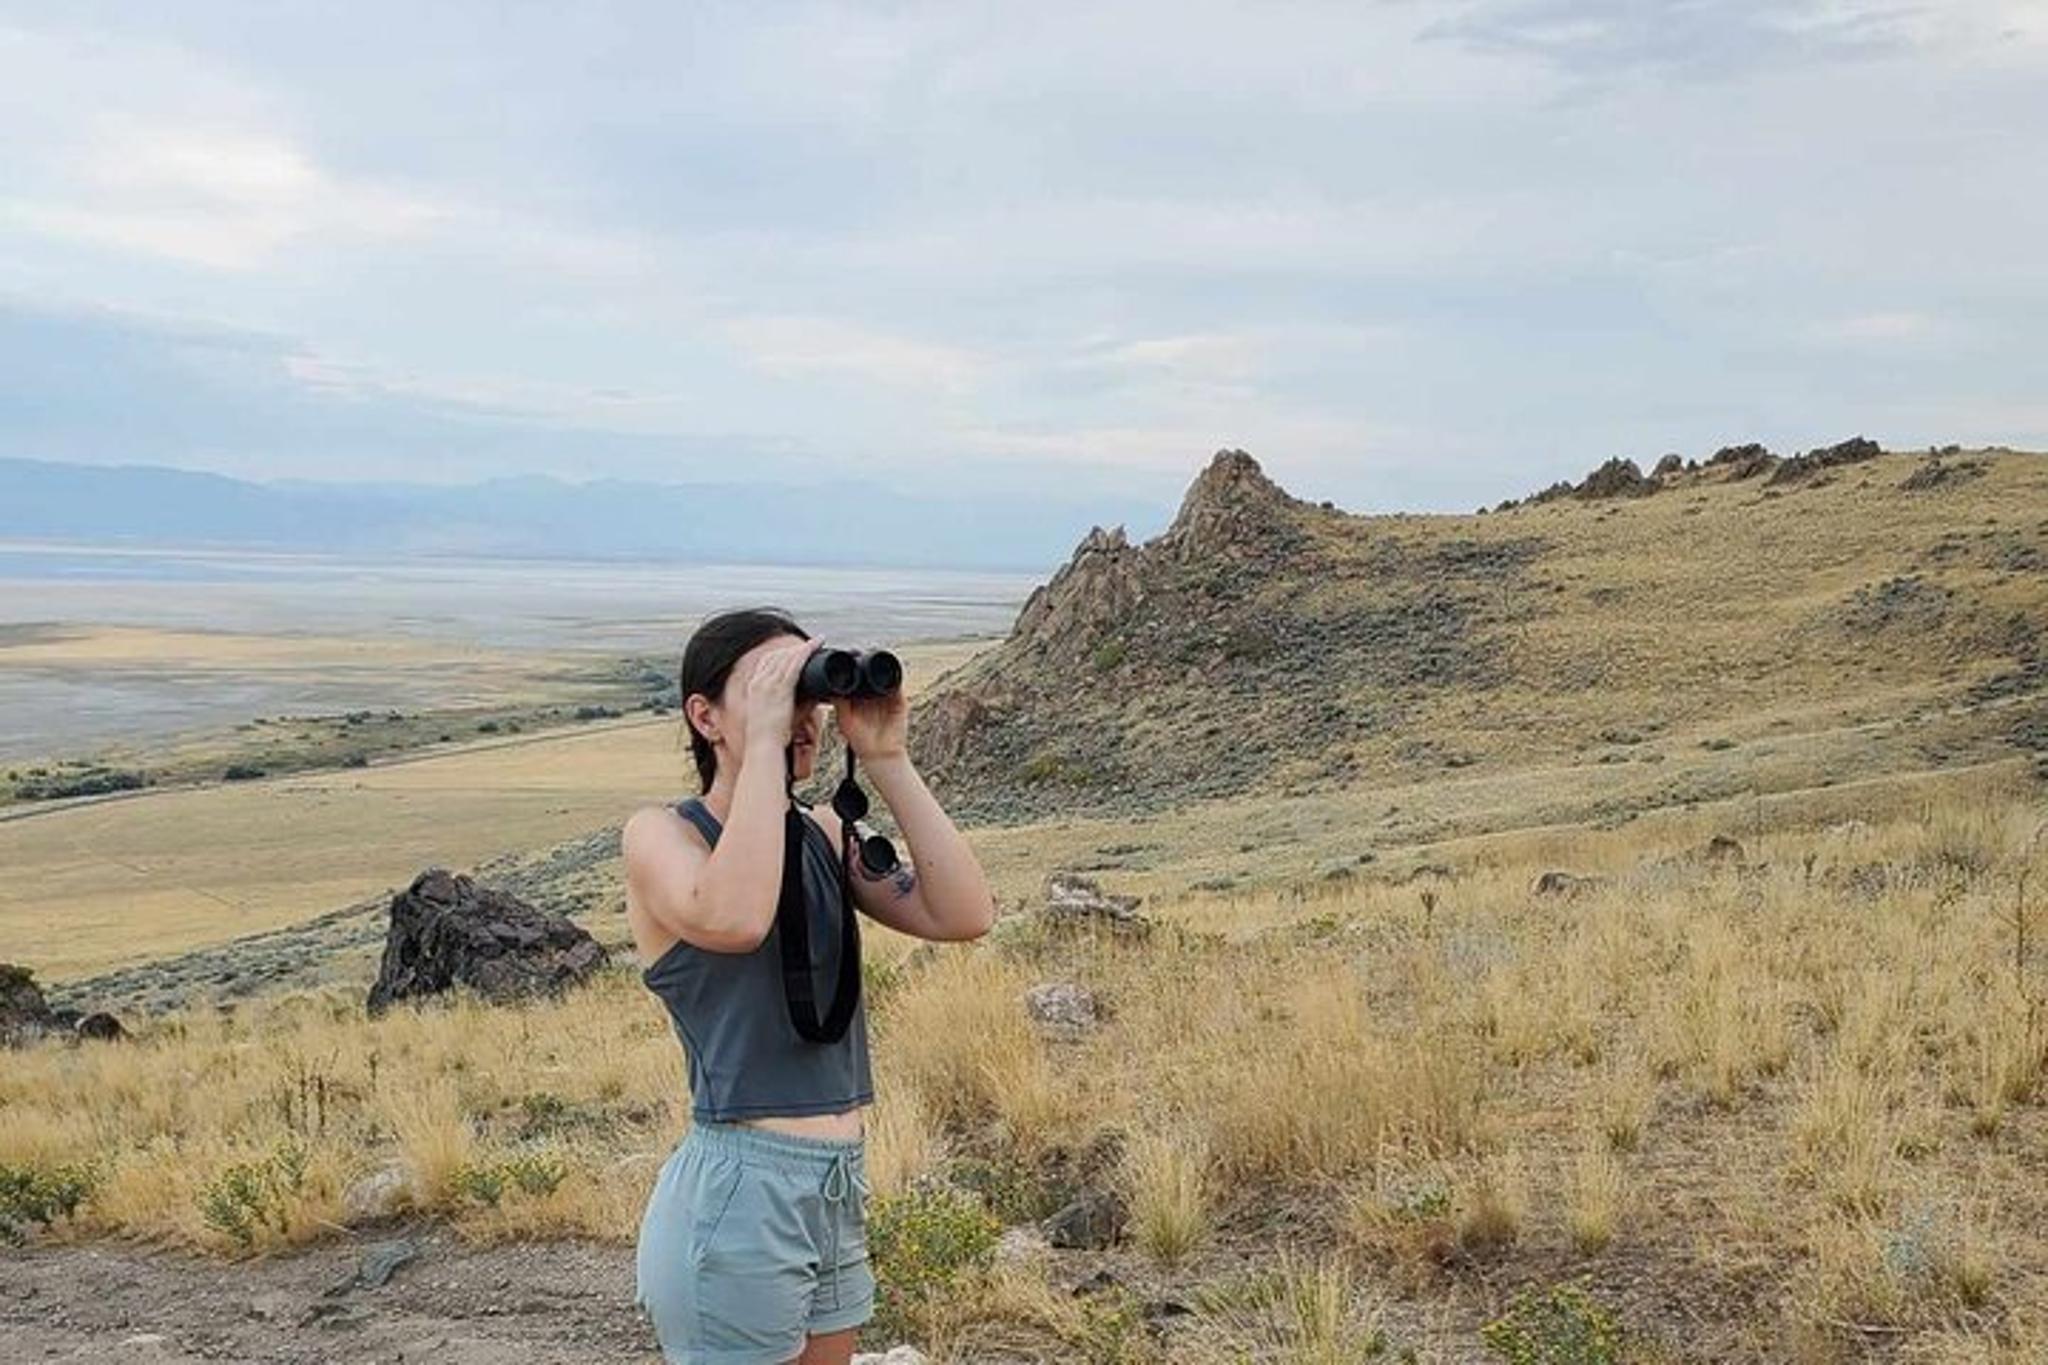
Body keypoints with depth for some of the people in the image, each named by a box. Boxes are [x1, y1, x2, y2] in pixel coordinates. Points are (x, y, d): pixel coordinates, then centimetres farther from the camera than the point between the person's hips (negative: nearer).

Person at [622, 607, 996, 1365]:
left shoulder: (824, 833, 8)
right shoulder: (661, 834, -9)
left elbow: (965, 914, -4)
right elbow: (734, 919, -32)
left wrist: (887, 762, -8)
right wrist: (764, 739, -24)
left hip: (836, 1187, 7)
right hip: (735, 1193, -6)